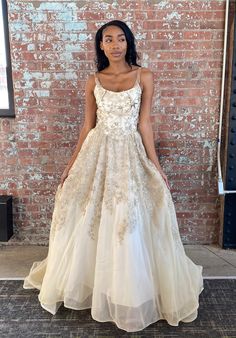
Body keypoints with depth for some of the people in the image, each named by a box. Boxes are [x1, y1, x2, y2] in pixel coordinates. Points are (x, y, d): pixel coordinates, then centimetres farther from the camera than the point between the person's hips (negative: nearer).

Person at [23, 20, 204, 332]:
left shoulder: (144, 76, 1)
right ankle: (92, 283, 32)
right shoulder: (93, 81, 6)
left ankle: (129, 294, 25)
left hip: (130, 154, -2)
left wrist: (156, 165, -3)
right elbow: (88, 126, 8)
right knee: (92, 222, 9)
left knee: (129, 224, 3)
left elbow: (144, 123, 0)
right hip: (97, 154, 2)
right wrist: (72, 164, 7)